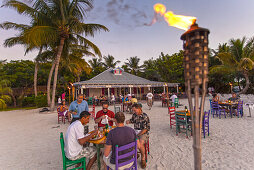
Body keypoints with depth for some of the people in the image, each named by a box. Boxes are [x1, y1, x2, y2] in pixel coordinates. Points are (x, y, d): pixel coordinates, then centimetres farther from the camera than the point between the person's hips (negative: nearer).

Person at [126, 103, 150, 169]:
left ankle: (143, 158, -2)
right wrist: (128, 121, 2)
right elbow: (132, 120, 25)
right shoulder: (134, 115, 4)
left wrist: (138, 134, -19)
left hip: (143, 133, -5)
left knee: (140, 144, -31)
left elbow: (146, 128, -15)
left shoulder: (145, 116, -13)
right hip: (135, 131, 5)